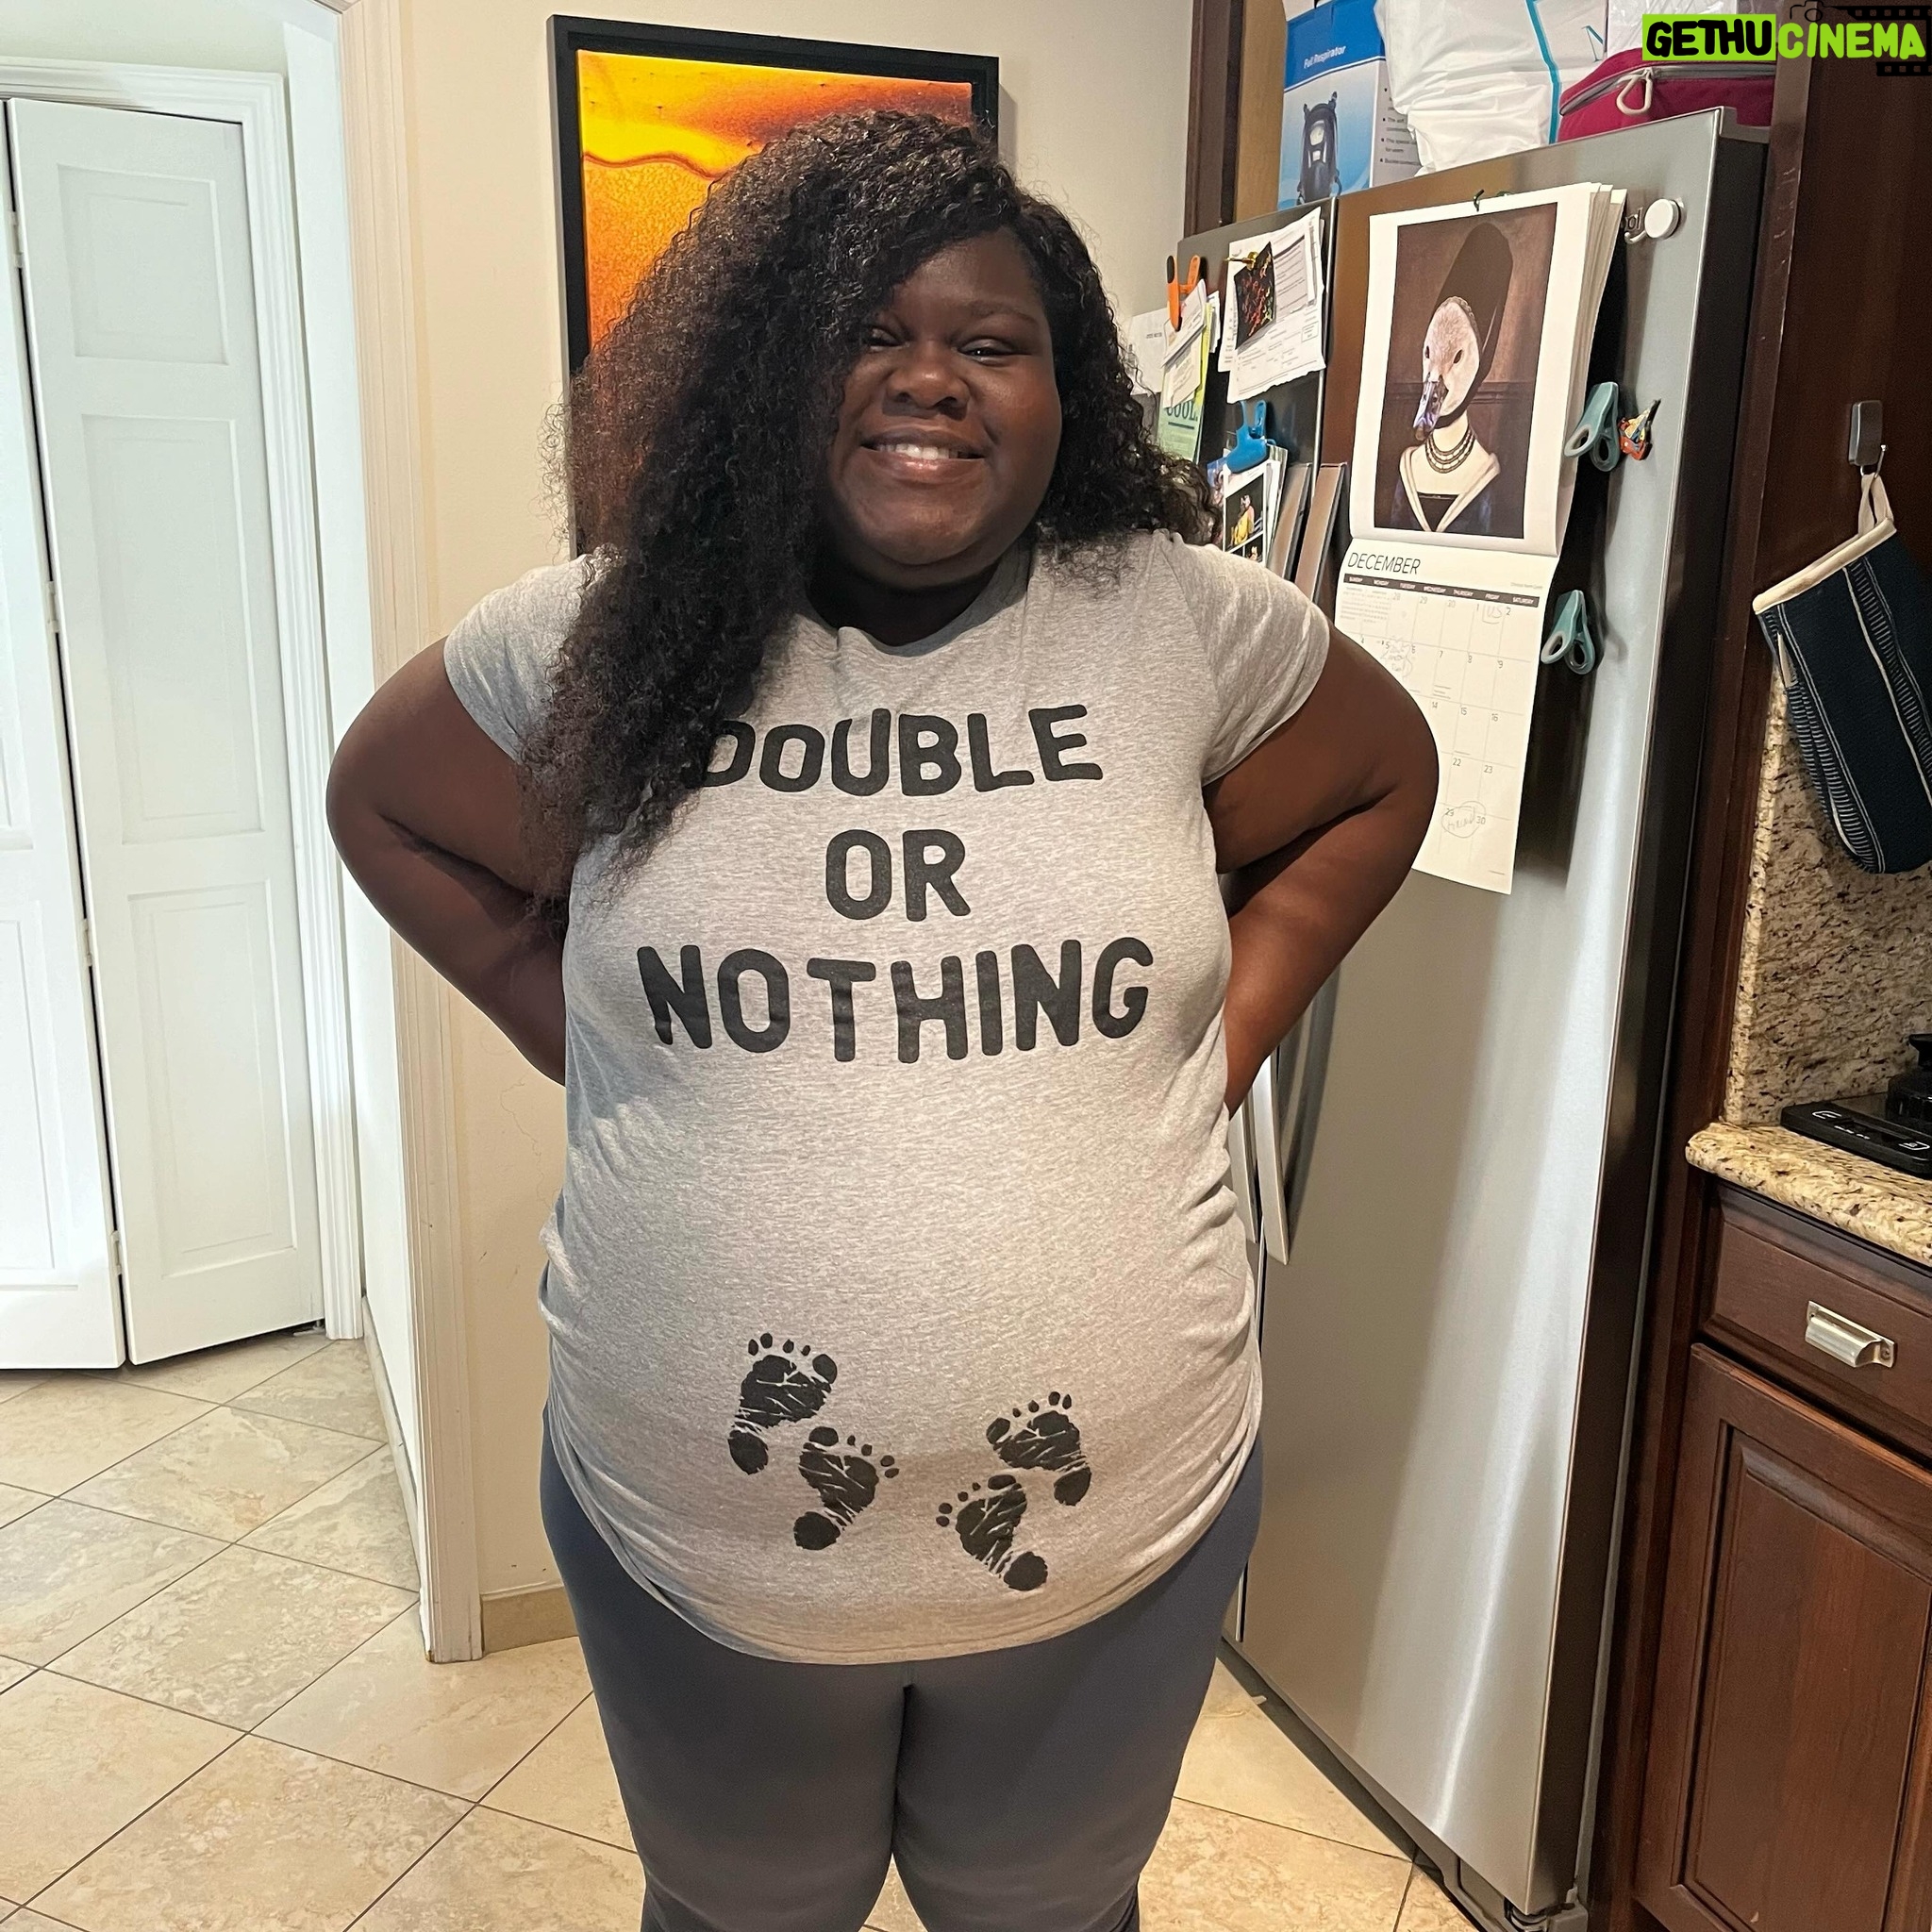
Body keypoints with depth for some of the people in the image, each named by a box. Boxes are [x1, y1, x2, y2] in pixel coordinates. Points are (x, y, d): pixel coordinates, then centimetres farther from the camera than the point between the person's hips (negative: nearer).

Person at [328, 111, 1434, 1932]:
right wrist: (577, 1036, -2)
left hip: (1118, 1522, 0)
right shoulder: (608, 639, -8)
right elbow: (389, 808, 9)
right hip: (689, 1531, 1)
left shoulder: (1192, 625, -8)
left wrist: (1221, 1040, -1)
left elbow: (1380, 781, 9)